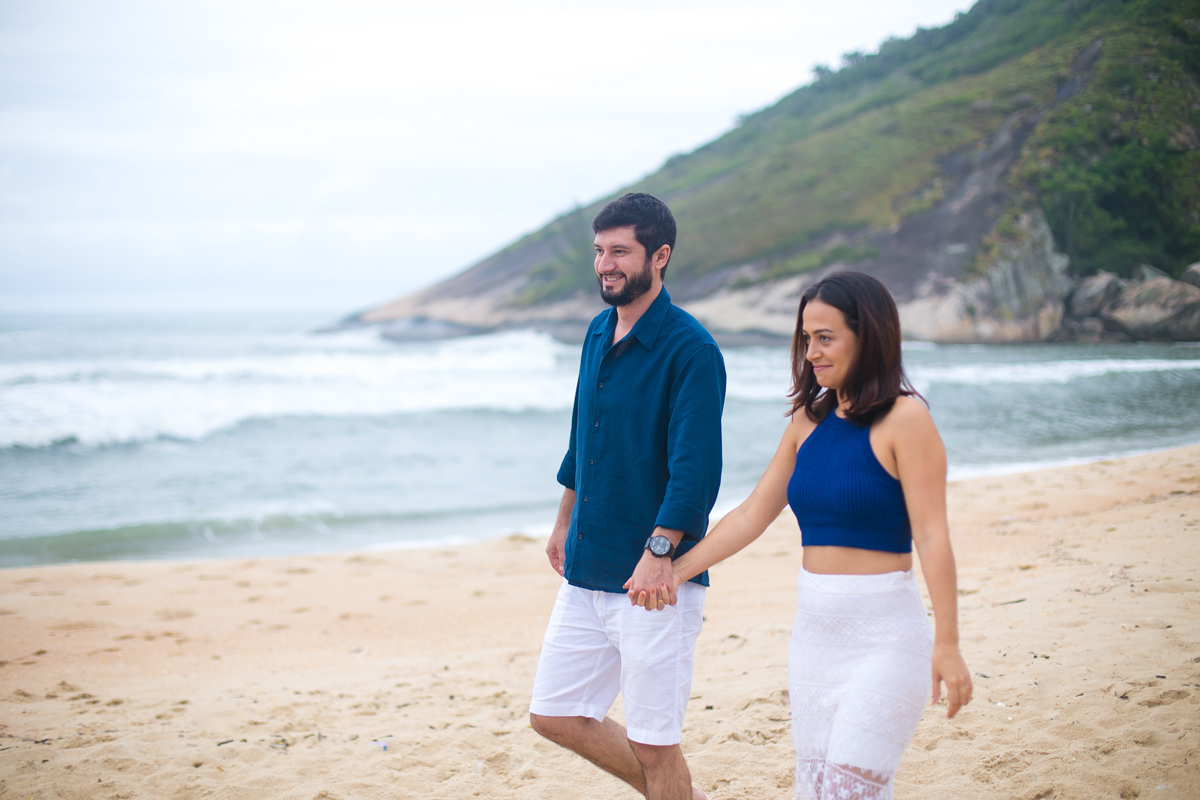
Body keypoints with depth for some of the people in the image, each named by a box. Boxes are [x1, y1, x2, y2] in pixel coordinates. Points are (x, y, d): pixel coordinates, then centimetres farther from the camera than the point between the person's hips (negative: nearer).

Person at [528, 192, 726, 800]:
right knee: (554, 715, 12)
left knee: (652, 745, -1)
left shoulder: (690, 350, -14)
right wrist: (565, 523, 27)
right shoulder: (599, 333, 10)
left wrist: (659, 552, -29)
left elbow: (695, 468, -21)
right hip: (585, 572, 8)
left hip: (655, 579, -8)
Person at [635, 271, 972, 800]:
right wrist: (677, 570, 6)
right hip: (813, 629, 7)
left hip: (883, 634, -7)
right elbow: (752, 515, 14)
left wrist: (946, 644, -16)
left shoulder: (904, 419, -9)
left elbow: (932, 536, -13)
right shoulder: (808, 420, 10)